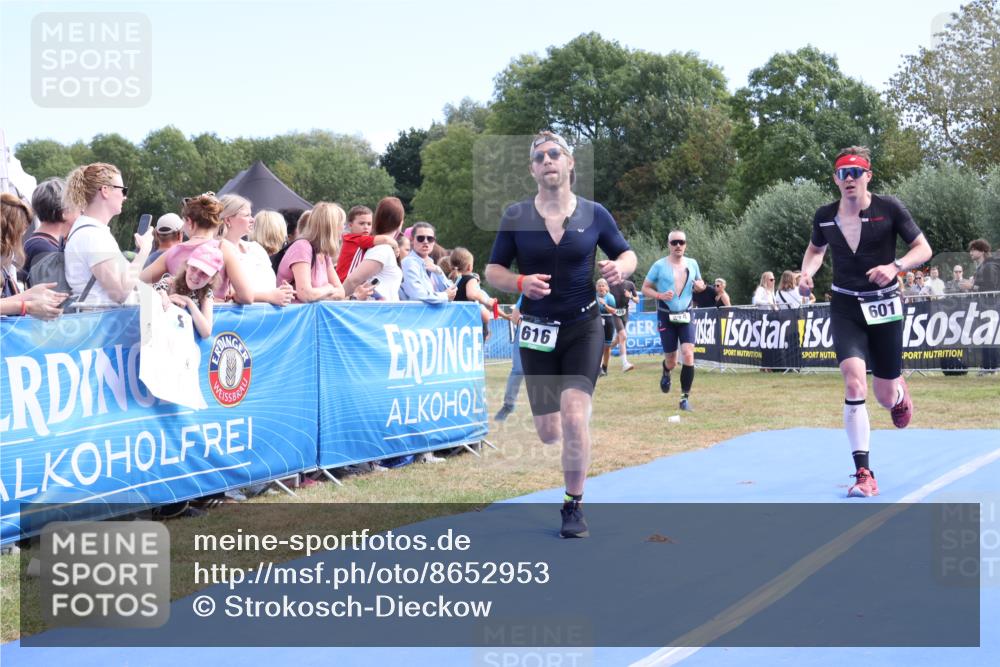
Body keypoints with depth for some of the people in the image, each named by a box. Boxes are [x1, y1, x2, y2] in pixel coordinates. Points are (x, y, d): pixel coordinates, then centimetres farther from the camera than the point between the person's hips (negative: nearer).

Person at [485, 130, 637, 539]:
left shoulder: (594, 214, -3)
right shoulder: (515, 216, -3)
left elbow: (627, 254, 9)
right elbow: (492, 271, 1)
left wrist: (621, 268, -15)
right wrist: (520, 283, -20)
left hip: (583, 326, -1)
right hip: (537, 330, 1)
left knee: (574, 416, -18)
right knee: (548, 433, 3)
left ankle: (574, 505, 0)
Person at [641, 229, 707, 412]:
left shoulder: (692, 264, 5)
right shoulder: (659, 265, -4)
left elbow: (699, 283, 21)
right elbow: (645, 288, 1)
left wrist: (700, 286, -3)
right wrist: (660, 295, -18)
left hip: (686, 316, 2)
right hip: (666, 316, -1)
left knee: (688, 354, -16)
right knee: (671, 361, 4)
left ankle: (685, 397, -8)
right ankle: (666, 372, 43)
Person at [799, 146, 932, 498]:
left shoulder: (890, 208, -9)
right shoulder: (824, 216, -1)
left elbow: (924, 248, -4)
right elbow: (815, 249, 19)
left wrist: (895, 266, -23)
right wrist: (807, 271, -3)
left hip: (884, 307, -1)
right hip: (845, 308, 1)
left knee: (885, 398, 7)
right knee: (854, 384, -20)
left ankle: (899, 392, 50)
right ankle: (863, 474, -16)